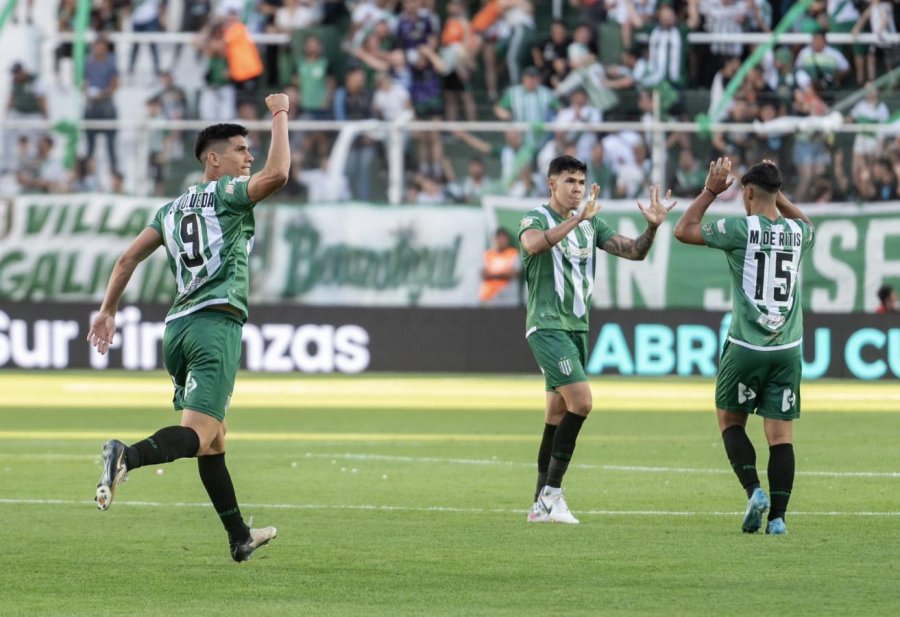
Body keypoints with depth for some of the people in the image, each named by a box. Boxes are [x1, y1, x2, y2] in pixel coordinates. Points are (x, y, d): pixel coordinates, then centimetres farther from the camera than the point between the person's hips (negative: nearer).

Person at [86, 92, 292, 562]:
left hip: (177, 327, 8)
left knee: (214, 437, 17)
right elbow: (277, 174, -15)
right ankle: (127, 455, -44)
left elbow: (128, 258, 17)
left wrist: (107, 310, 23)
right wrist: (280, 116, -3)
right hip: (217, 321, -8)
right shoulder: (228, 193, 2)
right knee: (198, 434, -17)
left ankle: (240, 538, 23)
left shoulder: (172, 210, 22)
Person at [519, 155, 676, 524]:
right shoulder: (536, 220, -7)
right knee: (581, 401, -20)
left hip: (577, 327, 7)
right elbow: (534, 244, -31)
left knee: (558, 415, 8)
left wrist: (652, 227, -10)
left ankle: (541, 504, 12)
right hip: (547, 325, -7)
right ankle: (552, 491, -13)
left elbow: (633, 252, 9)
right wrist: (577, 219, -38)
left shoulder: (591, 223, 13)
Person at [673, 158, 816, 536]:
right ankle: (778, 515, -3)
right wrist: (778, 196, 27)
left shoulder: (742, 229, -10)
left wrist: (710, 192, 7)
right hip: (788, 349, 3)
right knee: (781, 434, 3)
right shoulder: (797, 233, 3)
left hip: (746, 348, -3)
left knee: (730, 420, 15)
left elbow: (683, 231, 0)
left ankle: (754, 491, -3)